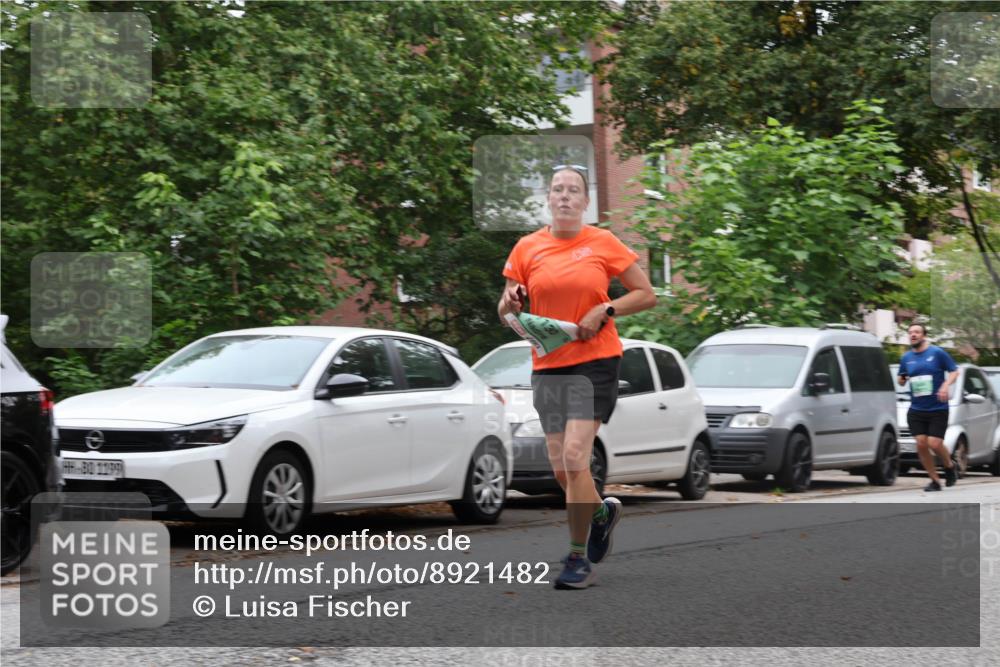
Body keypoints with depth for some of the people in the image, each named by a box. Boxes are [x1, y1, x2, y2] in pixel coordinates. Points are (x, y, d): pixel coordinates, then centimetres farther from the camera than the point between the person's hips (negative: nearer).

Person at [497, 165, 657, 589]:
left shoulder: (603, 243, -1)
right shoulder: (527, 248, 6)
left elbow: (647, 295, 4)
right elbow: (505, 312, 11)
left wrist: (605, 310, -11)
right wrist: (511, 301, -12)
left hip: (595, 362, -4)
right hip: (547, 366, 4)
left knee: (574, 456, -14)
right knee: (561, 469, 7)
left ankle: (579, 558, -5)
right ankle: (602, 510, 39)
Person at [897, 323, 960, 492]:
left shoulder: (937, 353, -3)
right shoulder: (906, 358, 9)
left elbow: (954, 371, -1)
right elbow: (901, 381, 20)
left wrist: (946, 385, -19)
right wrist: (902, 379, -5)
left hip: (938, 409, -4)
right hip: (916, 410, 4)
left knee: (934, 444, -12)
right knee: (921, 444, -6)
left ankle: (950, 467, 20)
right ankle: (935, 481, 7)